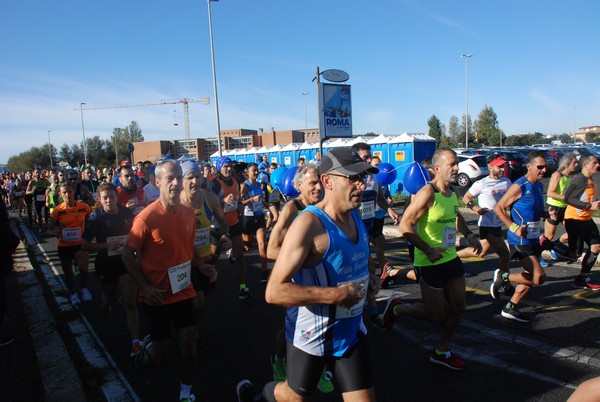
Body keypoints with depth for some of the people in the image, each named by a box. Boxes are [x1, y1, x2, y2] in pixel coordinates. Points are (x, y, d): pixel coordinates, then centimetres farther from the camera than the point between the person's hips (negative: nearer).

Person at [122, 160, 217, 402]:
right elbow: (128, 256, -10)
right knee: (162, 355, 8)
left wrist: (203, 267, -3)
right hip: (157, 296, -4)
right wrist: (145, 287, -18)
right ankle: (147, 346, 44)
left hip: (183, 290, 4)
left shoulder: (188, 213, -1)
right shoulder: (147, 217, -18)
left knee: (189, 345, 6)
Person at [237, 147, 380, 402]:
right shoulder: (309, 224, -25)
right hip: (311, 336, -6)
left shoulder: (356, 217, 0)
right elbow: (274, 292, -28)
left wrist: (369, 279, 0)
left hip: (352, 331, 6)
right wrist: (335, 294, -31)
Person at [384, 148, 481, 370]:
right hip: (430, 263, -8)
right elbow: (405, 225, -22)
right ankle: (396, 308, 28)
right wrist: (428, 250, -24)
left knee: (458, 307, 12)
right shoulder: (428, 193, -21)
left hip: (451, 258, 8)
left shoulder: (453, 193, 6)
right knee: (436, 314, 2)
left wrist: (470, 236, 15)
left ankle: (441, 352, 30)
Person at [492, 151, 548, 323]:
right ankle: (503, 277, 6)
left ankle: (510, 309, 26)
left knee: (531, 277, 14)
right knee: (539, 277, -14)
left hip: (533, 239, 9)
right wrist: (515, 228, -23)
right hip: (520, 240, -9)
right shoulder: (519, 186, -16)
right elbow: (498, 208, -16)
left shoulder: (539, 186, 11)